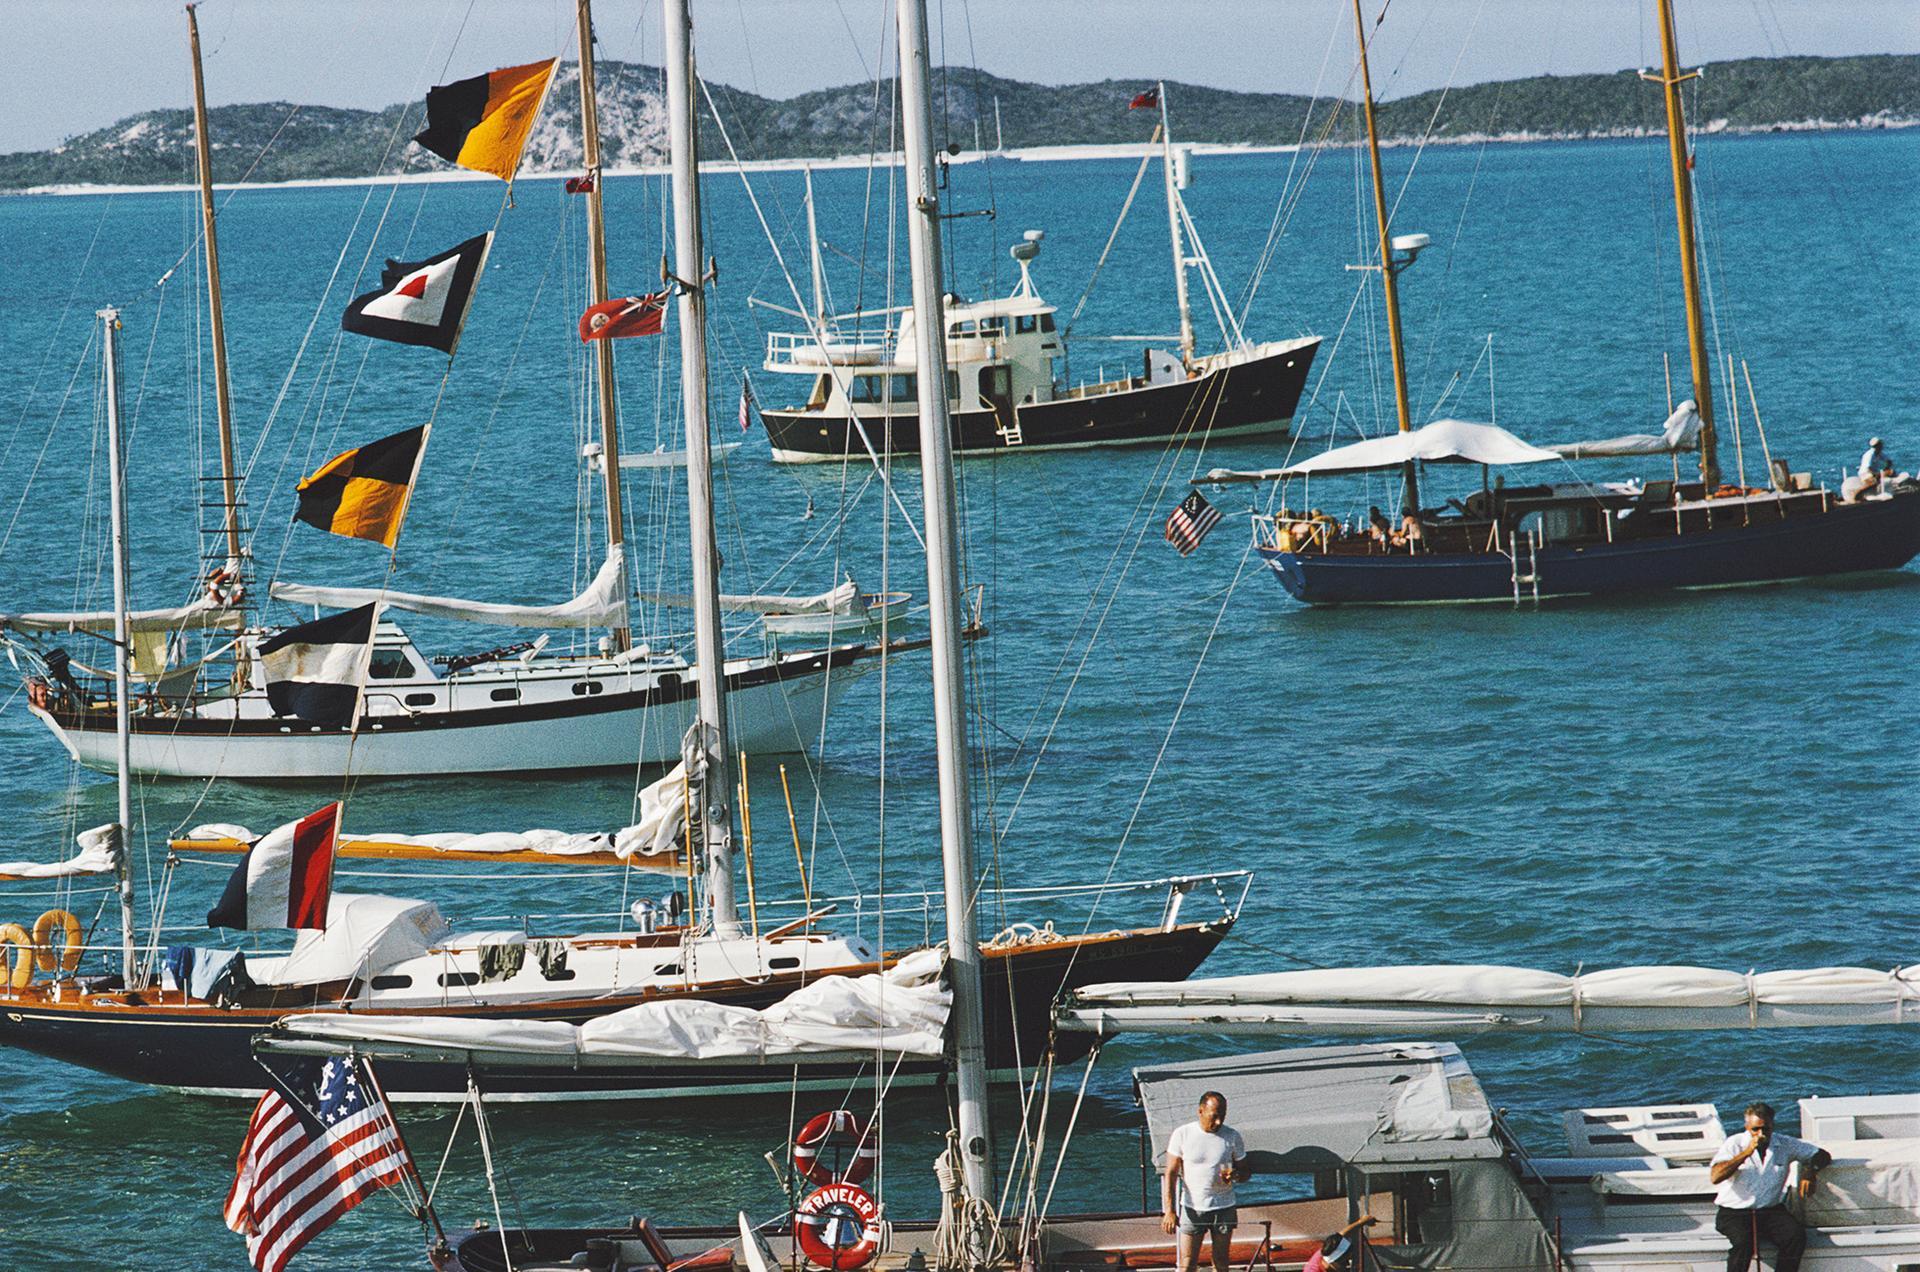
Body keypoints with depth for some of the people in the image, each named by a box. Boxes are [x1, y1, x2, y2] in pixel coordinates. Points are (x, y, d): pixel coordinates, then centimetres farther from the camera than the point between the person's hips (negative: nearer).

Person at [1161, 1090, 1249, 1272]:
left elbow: (1244, 1172, 9)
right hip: (1192, 1208, -2)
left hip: (1223, 1209, 2)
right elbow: (1171, 1173, -5)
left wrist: (1235, 1175, -17)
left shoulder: (1232, 1137, 0)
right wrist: (1169, 1210, -14)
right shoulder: (1182, 1135, -5)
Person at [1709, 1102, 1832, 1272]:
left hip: (1772, 1210, 3)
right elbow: (1715, 1177, -16)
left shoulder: (1784, 1145, 7)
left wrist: (1809, 1172, -8)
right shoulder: (1734, 1144, -1)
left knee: (1795, 1235, -26)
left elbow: (1822, 1155, 15)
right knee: (1743, 1240, -34)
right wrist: (1746, 1153, -20)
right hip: (1735, 1213, -3)